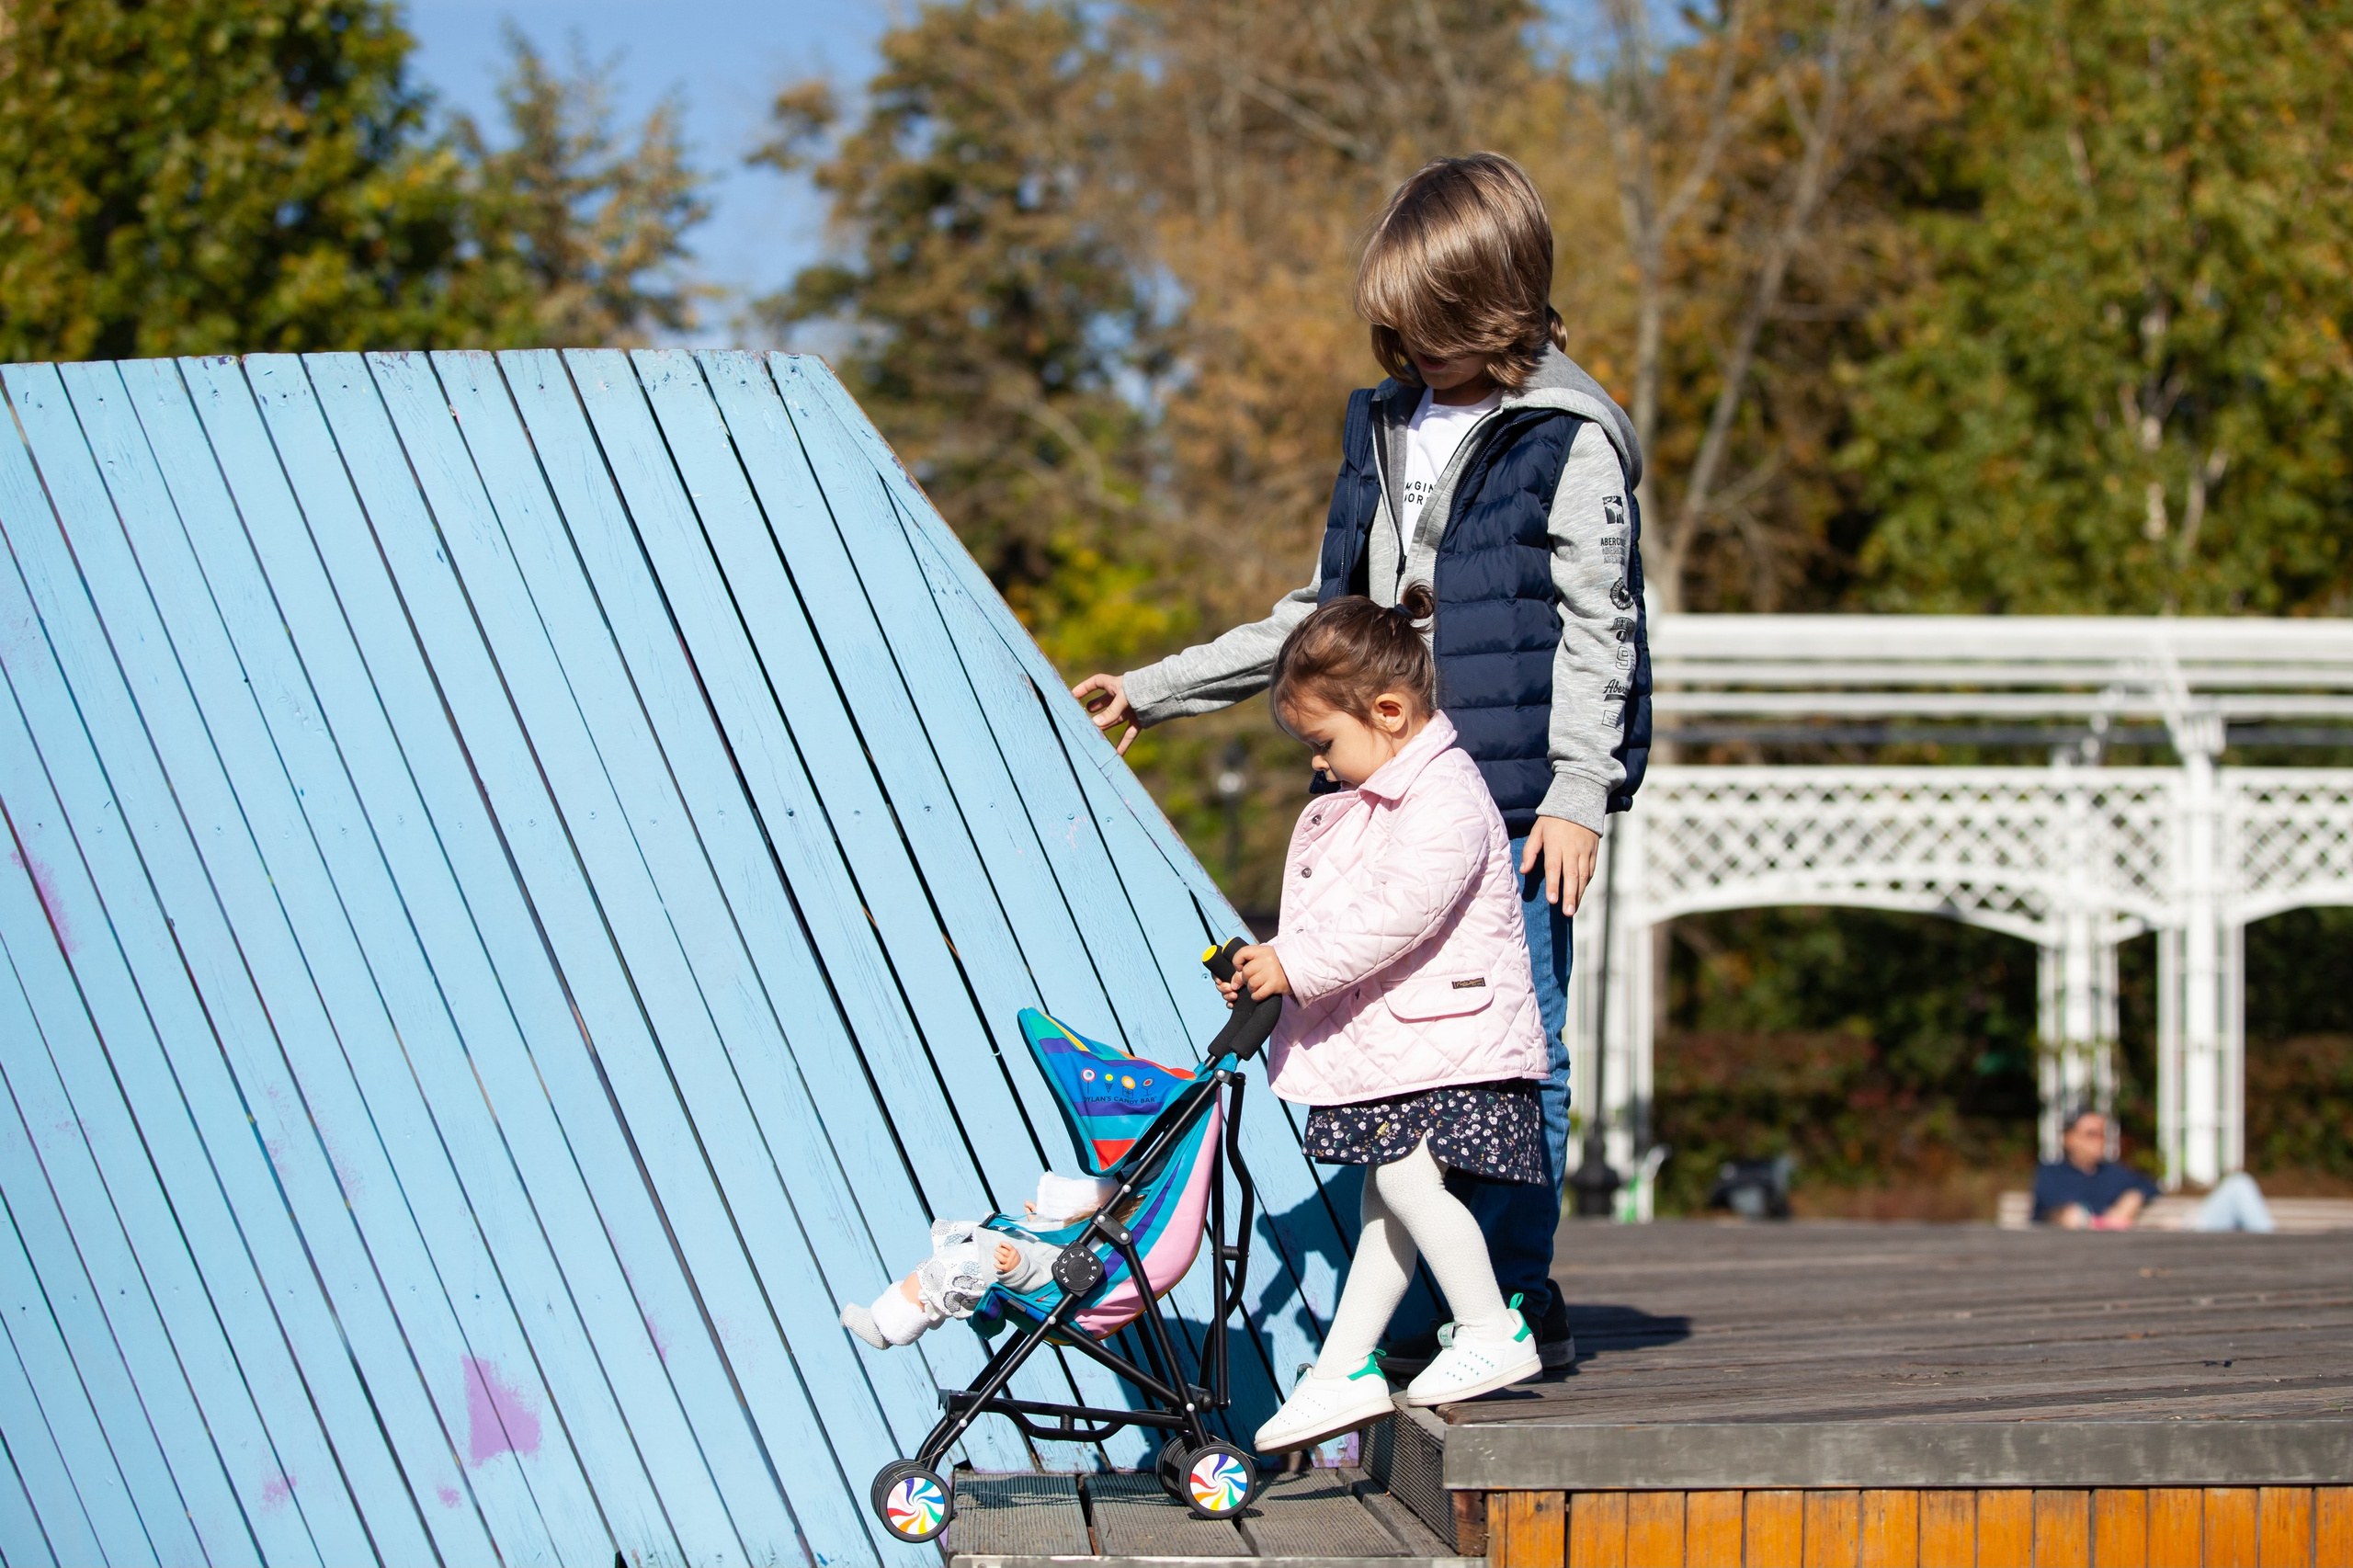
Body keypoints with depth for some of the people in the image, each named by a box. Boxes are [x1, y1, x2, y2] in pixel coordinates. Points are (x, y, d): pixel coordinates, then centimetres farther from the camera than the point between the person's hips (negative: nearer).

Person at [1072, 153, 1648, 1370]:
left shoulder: (1569, 440, -3)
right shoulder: (1384, 426, 17)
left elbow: (1594, 628, -6)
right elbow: (1326, 615, 23)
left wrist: (1578, 793, -14)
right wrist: (1161, 688, 23)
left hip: (1512, 800, -6)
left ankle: (1521, 1298, 2)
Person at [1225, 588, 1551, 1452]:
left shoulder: (1446, 799, -18)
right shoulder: (1369, 800, 15)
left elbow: (1394, 914, -26)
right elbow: (1343, 907, 22)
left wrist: (1297, 963, -22)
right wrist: (1267, 967, 10)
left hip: (1447, 1041, -10)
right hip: (1387, 1040, 10)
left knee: (1406, 1177, -18)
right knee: (1386, 1196, 11)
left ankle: (1494, 1332, -6)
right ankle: (1343, 1369, 13)